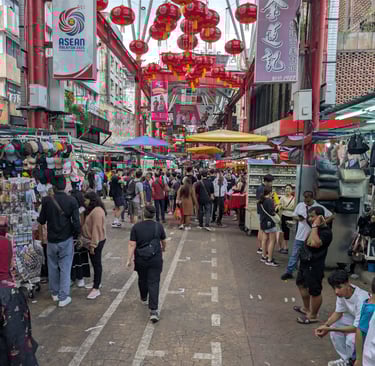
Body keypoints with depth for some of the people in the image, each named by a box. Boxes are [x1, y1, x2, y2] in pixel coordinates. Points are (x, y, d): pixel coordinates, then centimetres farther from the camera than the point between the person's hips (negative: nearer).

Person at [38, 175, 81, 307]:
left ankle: (55, 293, 33)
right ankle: (63, 298, 10)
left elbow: (41, 220, -2)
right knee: (65, 268, 7)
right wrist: (76, 234, 3)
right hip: (66, 240, -1)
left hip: (51, 240, 2)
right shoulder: (72, 201, -13)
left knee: (53, 267, 18)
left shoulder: (46, 200, -10)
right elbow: (76, 222, -14)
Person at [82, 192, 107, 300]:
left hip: (96, 242, -10)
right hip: (92, 241, 10)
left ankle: (96, 289, 5)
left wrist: (93, 245, -24)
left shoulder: (97, 211, -22)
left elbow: (96, 229, -25)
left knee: (96, 263, -2)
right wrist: (90, 243, 15)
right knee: (95, 262, 19)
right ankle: (96, 282, 34)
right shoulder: (92, 210, 12)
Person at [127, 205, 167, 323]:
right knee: (154, 283, 0)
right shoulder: (159, 226, -5)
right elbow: (163, 241, 9)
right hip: (155, 259, -1)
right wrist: (163, 248, 30)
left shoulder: (136, 227, -7)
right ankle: (153, 310, -7)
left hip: (140, 259, 1)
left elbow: (132, 245, -11)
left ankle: (144, 299, 46)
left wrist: (129, 259, -5)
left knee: (142, 279, 23)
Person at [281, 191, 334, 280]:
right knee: (294, 255, 8)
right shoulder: (300, 205, 1)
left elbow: (331, 216, -6)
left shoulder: (319, 208, -10)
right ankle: (289, 272, 18)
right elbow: (294, 216, 11)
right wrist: (298, 218, -12)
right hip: (300, 236, 3)